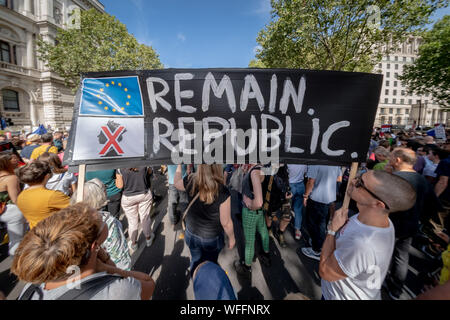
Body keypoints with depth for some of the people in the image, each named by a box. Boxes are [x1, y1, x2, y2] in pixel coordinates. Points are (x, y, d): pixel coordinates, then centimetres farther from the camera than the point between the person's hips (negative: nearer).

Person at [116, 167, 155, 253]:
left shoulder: (120, 168, -20)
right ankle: (148, 238, 41)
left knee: (132, 222, 17)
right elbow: (149, 172, 1)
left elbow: (120, 185, -9)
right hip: (145, 195, 1)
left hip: (128, 198, 0)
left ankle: (133, 244, 38)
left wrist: (117, 178, 8)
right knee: (145, 218, 20)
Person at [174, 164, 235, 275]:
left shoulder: (191, 182, -22)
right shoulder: (222, 192, -32)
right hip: (212, 238, -3)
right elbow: (226, 223, -21)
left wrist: (179, 165, 12)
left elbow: (176, 183, 3)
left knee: (195, 261, 29)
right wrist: (231, 238, -3)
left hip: (191, 234, 3)